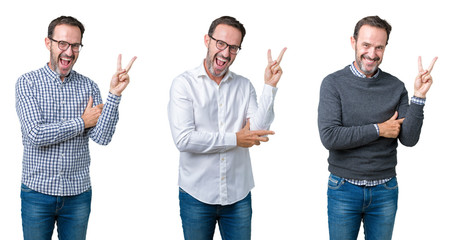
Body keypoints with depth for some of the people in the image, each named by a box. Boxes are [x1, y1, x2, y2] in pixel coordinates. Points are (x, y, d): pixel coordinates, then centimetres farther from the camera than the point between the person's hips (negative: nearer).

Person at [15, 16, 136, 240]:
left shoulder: (88, 87, 2)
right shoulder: (28, 83, -5)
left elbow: (102, 137, -9)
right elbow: (35, 135, -17)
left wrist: (114, 94, -19)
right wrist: (82, 122, -11)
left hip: (78, 194, 2)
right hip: (37, 190, -2)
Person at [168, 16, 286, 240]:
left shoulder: (244, 86, 6)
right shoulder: (184, 83, -5)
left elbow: (258, 132, -6)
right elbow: (184, 139, -16)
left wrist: (270, 87, -12)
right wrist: (235, 139, -10)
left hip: (238, 196, 3)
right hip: (196, 196, -3)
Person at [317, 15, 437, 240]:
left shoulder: (395, 87, 0)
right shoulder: (334, 83, -7)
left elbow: (409, 139, -6)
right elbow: (329, 137, -18)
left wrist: (418, 97, -16)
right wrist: (379, 129, -14)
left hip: (385, 191, 2)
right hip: (344, 189, -2)